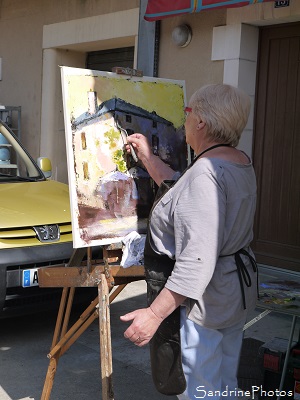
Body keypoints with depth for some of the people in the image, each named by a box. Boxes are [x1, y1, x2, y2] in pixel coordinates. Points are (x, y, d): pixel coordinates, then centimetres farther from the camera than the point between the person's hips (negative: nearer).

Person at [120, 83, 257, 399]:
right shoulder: (242, 163, 5)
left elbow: (198, 259, -31)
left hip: (202, 301, -10)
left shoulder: (206, 172, -26)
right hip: (238, 290, 10)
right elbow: (184, 193, 18)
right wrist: (147, 157, 24)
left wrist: (155, 314, -29)